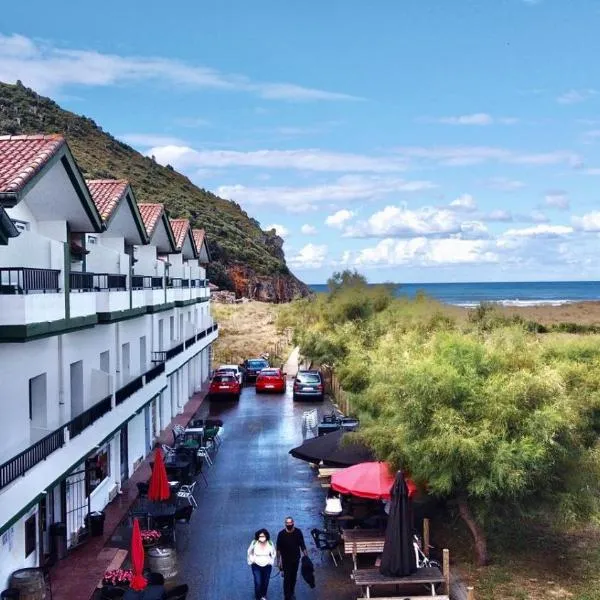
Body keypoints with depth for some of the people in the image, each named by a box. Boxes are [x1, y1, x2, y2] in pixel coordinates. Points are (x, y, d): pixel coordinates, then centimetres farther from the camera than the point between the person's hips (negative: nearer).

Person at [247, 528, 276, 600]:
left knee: (265, 582, 15)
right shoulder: (254, 543, -20)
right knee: (258, 583, -9)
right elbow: (250, 552, 1)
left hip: (267, 566, 2)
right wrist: (252, 560, -2)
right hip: (256, 566, -2)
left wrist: (271, 561, 0)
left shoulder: (270, 544, -16)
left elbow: (273, 553, 4)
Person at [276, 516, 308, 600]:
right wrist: (278, 561, -7)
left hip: (296, 559, 3)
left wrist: (306, 556, -4)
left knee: (293, 577, 16)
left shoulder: (298, 532, -11)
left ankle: (291, 593, 35)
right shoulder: (281, 534, -16)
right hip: (286, 560, -2)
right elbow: (278, 548, -8)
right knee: (287, 578, -2)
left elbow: (302, 545, -2)